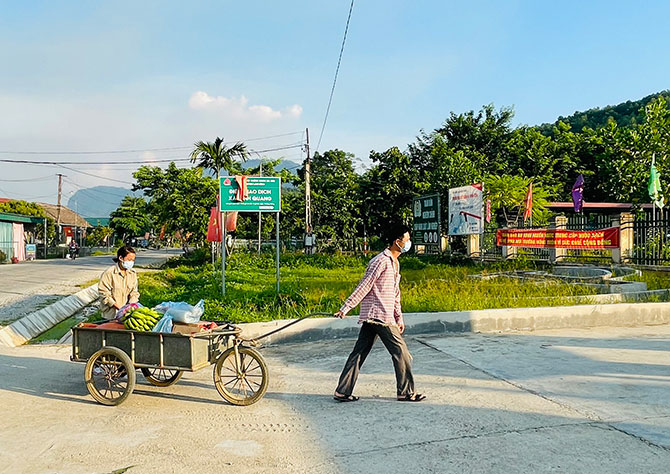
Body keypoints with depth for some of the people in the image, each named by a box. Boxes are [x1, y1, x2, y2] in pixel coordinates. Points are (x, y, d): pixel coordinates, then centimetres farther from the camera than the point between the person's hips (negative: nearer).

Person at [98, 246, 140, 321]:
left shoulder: (132, 274, 11)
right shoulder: (109, 273, -6)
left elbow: (134, 292, 11)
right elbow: (104, 294, -8)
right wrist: (118, 307, -14)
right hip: (111, 311, -5)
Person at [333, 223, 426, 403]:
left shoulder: (395, 263, 19)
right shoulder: (381, 261, -12)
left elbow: (395, 293, 24)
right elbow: (364, 286, -17)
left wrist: (399, 318, 22)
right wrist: (345, 308, -17)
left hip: (371, 317, 9)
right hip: (379, 316, -9)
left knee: (359, 353, 8)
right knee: (401, 351, 0)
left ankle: (343, 391, 11)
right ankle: (406, 392, 11)